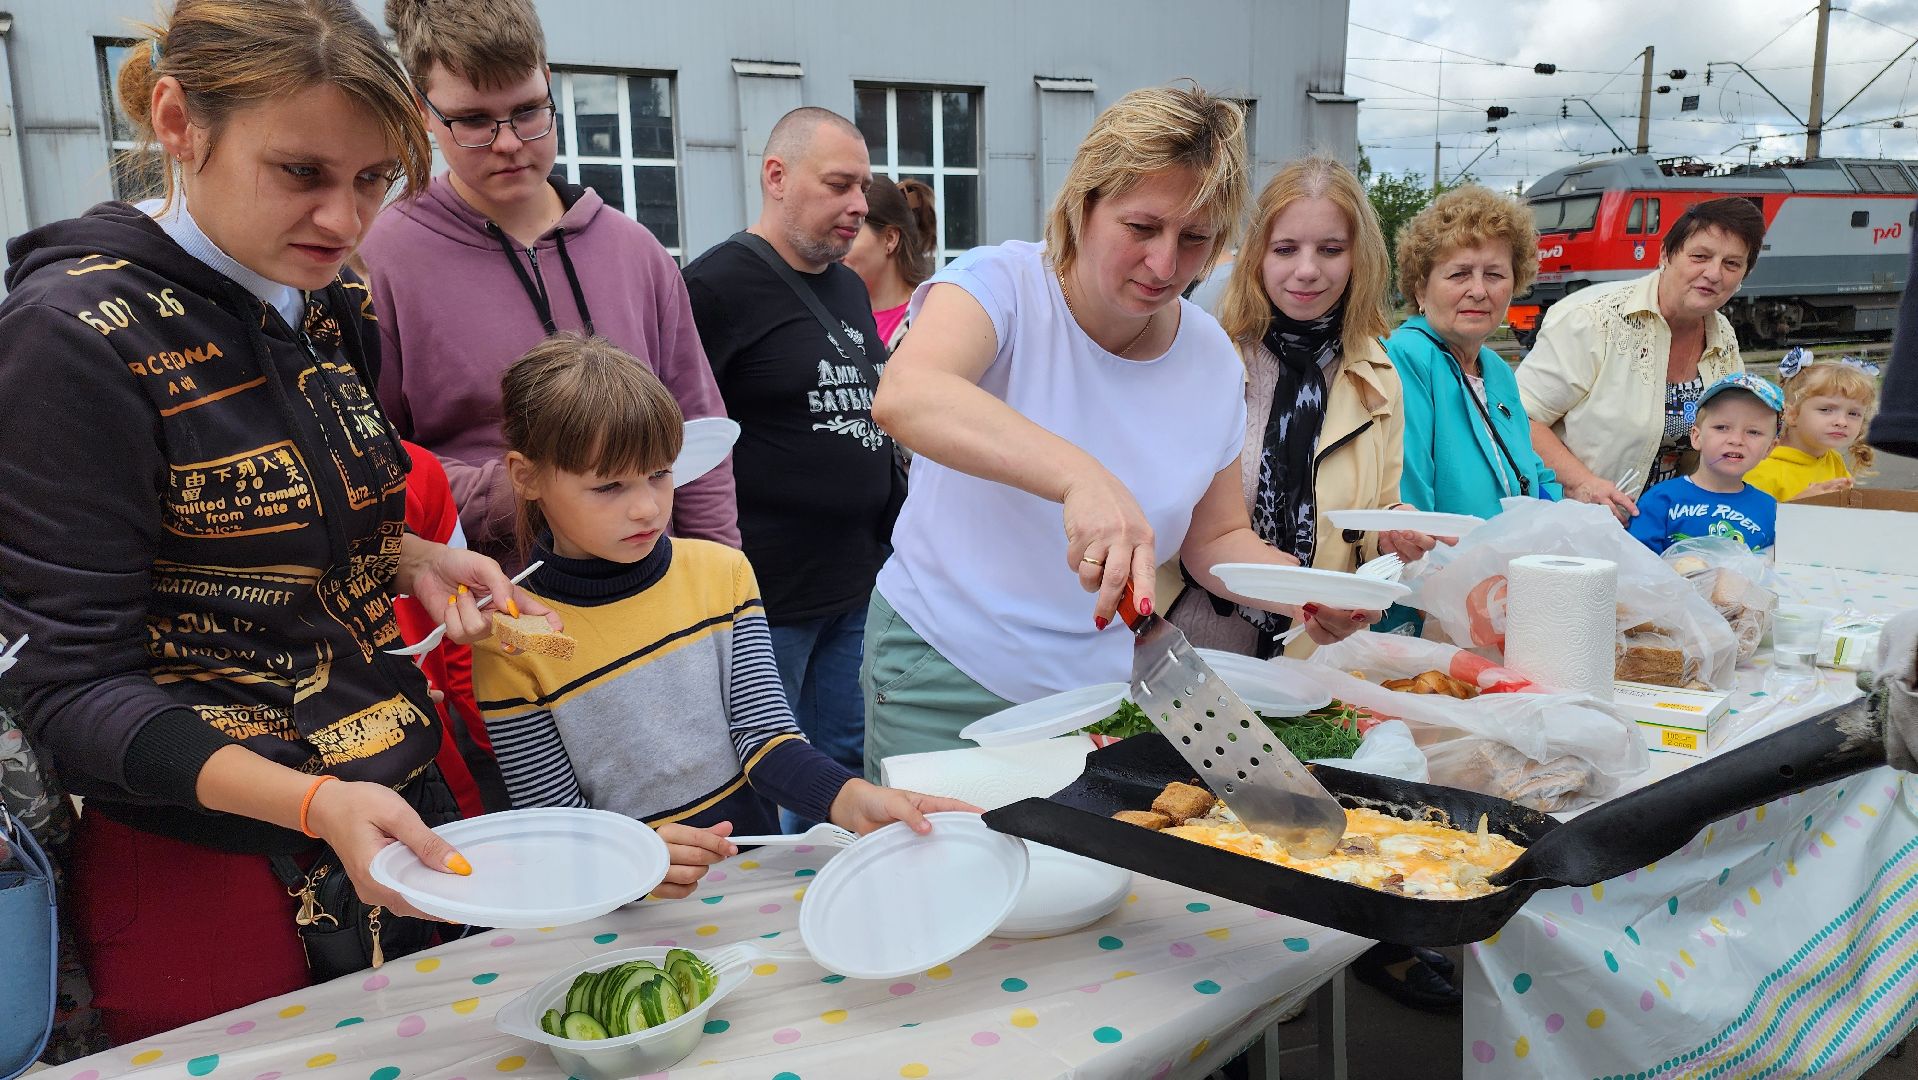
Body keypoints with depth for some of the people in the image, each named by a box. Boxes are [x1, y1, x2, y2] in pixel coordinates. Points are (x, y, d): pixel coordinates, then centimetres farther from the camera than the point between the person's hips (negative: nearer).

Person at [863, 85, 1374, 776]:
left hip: (1107, 689, 4)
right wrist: (1082, 477, -51)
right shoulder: (1003, 285, -15)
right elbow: (903, 397, -37)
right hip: (948, 677, -4)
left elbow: (1214, 540, 10)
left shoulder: (1213, 359, 0)